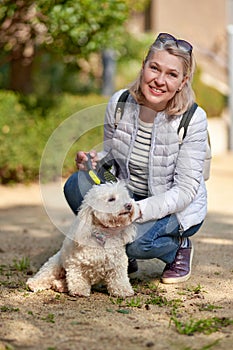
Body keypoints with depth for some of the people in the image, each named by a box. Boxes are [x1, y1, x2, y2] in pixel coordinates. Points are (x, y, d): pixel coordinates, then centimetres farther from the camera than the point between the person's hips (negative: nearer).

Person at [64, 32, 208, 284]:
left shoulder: (193, 119, -22)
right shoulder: (119, 103, -10)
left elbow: (186, 190, -21)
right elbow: (110, 158, 4)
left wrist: (138, 211, -34)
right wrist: (93, 162, -20)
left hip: (178, 208, -4)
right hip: (127, 195, 5)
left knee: (135, 240, -33)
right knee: (76, 185, -20)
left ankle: (179, 246, 3)